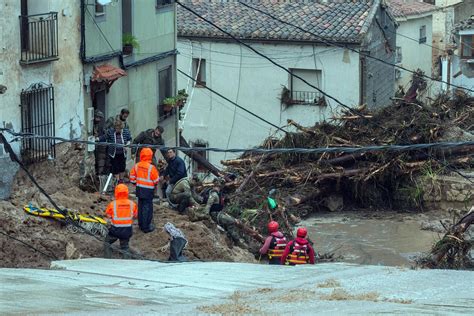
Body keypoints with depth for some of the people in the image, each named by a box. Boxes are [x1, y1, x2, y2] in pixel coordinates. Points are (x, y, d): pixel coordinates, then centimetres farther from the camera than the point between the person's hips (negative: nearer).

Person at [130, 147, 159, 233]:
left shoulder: (136, 166, -3)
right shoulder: (151, 167, -20)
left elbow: (132, 177, 7)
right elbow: (156, 180, -12)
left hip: (139, 190, 6)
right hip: (148, 190, -6)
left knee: (141, 206, 18)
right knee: (147, 208, 1)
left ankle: (141, 224, 28)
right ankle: (146, 227, 3)